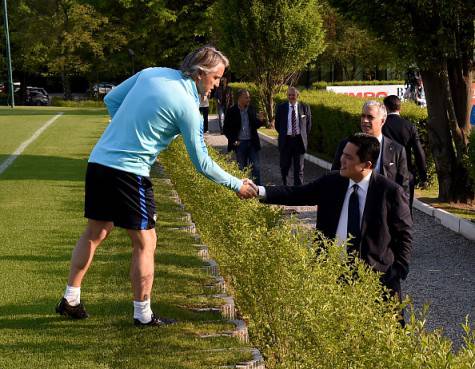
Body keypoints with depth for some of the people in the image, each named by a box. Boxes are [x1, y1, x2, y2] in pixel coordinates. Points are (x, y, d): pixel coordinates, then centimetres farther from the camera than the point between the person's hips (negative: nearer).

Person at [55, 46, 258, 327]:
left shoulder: (150, 73, 7)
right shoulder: (187, 107, -11)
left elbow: (111, 100, 15)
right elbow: (202, 163, -5)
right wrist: (238, 185, 5)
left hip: (98, 161, 8)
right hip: (129, 171, -8)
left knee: (95, 232, 20)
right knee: (145, 241, 5)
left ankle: (71, 300, 27)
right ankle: (143, 314, 12)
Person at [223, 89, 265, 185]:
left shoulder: (251, 109, 4)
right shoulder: (232, 111, -7)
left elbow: (255, 125, 10)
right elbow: (226, 129, -2)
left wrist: (260, 120, -10)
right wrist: (233, 140, -9)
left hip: (252, 142, 3)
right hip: (239, 143, -3)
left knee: (256, 167, 3)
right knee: (242, 168, 8)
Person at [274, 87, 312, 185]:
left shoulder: (305, 107, 1)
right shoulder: (281, 107, 1)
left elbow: (308, 124, 10)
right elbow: (277, 124, 11)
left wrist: (304, 136, 7)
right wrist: (283, 134, 8)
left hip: (299, 140, 0)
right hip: (286, 140, 0)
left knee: (299, 168, 3)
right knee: (284, 166, 9)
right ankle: (284, 184, 30)